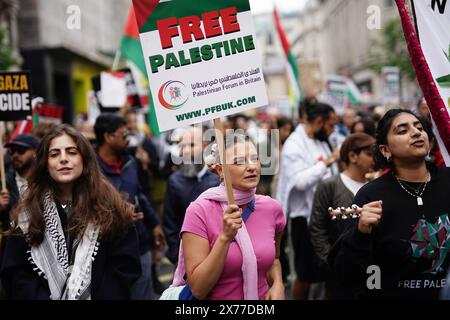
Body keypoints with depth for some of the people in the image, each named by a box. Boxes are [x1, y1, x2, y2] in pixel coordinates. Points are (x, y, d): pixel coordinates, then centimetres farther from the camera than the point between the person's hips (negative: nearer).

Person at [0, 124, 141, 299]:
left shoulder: (109, 206, -6)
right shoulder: (27, 212, -1)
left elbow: (125, 267, -9)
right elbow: (15, 273, -4)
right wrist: (40, 297, -17)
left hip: (98, 295, -1)